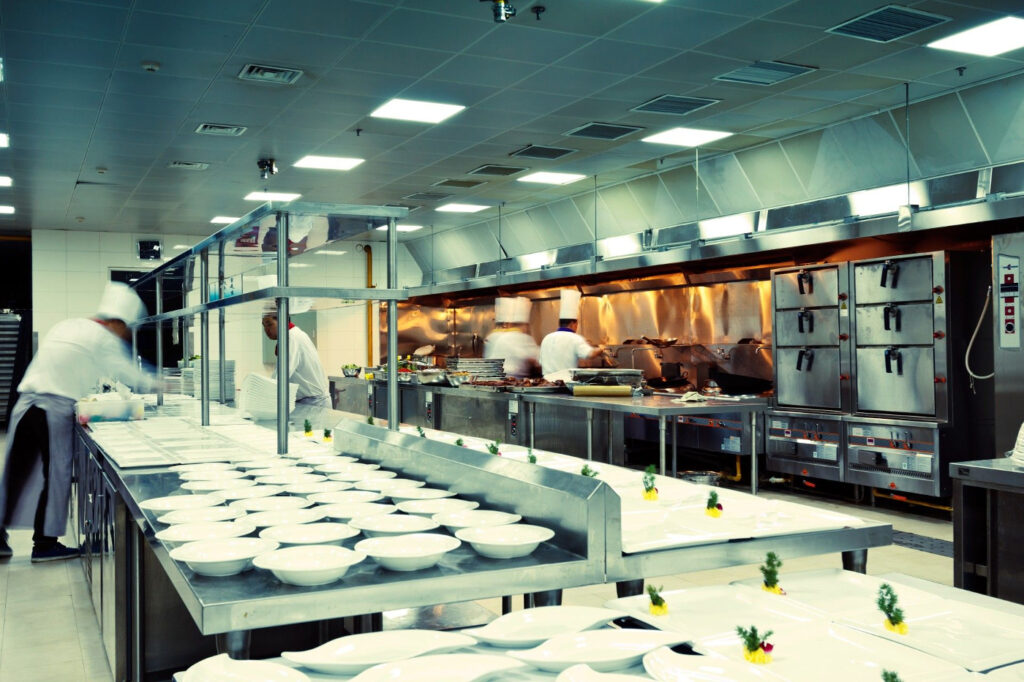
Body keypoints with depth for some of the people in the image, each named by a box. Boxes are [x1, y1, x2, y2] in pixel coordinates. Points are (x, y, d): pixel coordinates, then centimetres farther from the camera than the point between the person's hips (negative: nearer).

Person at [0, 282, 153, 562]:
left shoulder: (64, 326, 19)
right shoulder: (104, 339, -4)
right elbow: (128, 373, 0)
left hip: (25, 402, 7)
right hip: (56, 409, -7)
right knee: (55, 474, 3)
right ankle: (45, 544, 9)